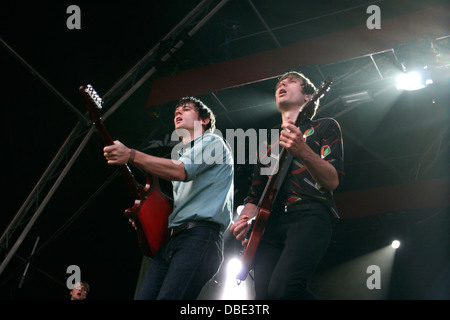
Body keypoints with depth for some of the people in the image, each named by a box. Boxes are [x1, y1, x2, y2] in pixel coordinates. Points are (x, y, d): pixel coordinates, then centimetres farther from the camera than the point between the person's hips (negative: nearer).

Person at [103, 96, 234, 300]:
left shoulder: (212, 142, 9)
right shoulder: (180, 154, 34)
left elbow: (182, 171, -12)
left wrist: (131, 155, -16)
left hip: (199, 236, -8)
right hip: (170, 238, 8)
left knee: (169, 297, -28)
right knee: (142, 298, -10)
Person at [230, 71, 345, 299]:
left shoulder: (324, 127, 15)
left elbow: (333, 181, -1)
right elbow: (255, 195, 28)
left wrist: (303, 152, -20)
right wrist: (244, 219, 5)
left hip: (309, 215, -5)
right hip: (270, 225, 5)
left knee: (282, 289, -30)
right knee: (264, 294, -15)